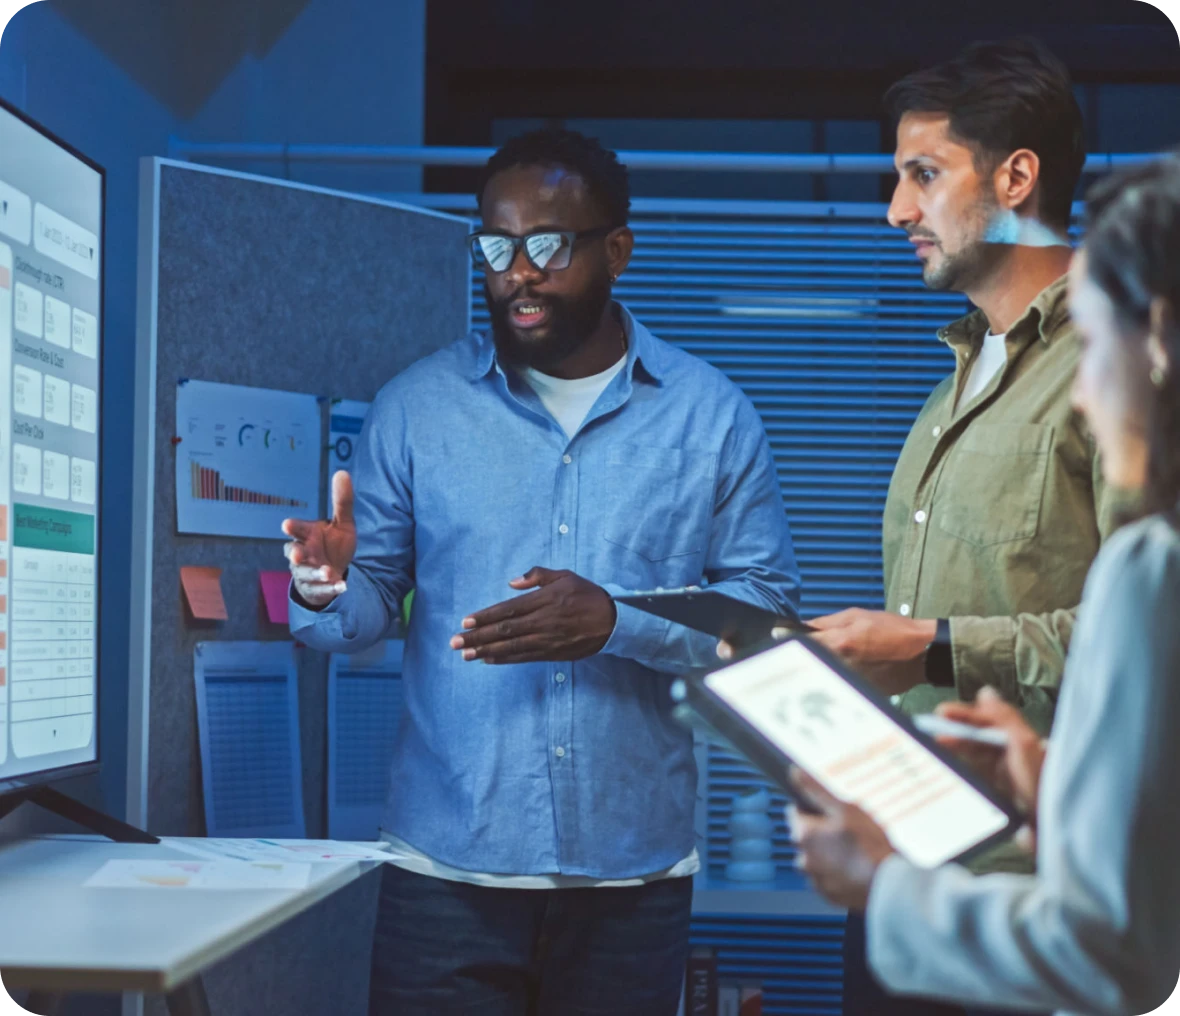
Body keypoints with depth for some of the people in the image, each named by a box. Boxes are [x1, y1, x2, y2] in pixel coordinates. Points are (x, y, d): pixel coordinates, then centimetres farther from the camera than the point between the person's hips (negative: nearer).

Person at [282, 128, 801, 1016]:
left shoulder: (712, 417, 1)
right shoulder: (417, 407, 3)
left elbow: (771, 611, -3)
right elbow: (371, 604, 4)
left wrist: (617, 624, -18)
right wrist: (329, 590, -20)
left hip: (634, 868, 0)